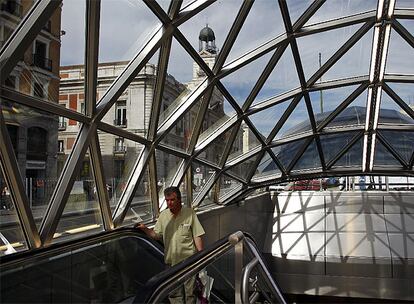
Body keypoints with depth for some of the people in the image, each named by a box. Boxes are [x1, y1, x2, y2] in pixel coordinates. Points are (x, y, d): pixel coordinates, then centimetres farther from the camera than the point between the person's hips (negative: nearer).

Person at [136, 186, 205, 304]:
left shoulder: (189, 213, -5)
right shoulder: (163, 215, 5)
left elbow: (197, 236, -4)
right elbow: (156, 235, 7)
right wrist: (145, 229, -8)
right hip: (171, 261, 3)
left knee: (190, 292, 8)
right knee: (173, 293, 12)